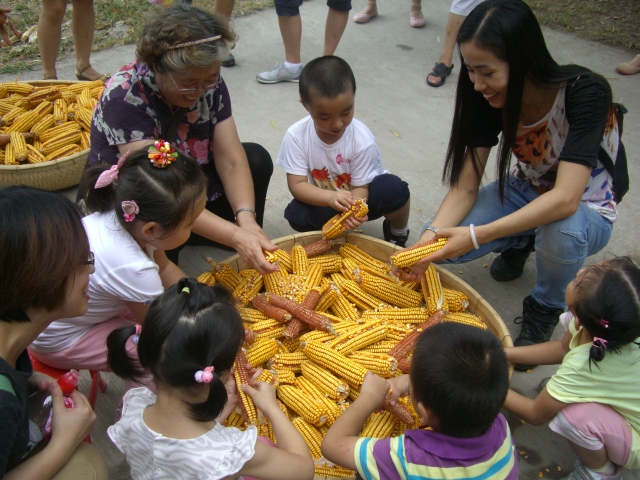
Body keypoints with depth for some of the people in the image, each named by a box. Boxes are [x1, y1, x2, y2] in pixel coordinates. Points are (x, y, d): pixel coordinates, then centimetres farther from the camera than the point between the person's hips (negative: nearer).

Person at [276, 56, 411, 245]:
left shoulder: (362, 139, -25)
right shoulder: (296, 135, -23)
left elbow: (360, 186, -19)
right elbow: (297, 185, -23)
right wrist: (330, 197, -44)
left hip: (358, 199, 0)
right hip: (323, 201, 1)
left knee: (392, 189, -31)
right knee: (296, 215, -31)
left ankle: (398, 231, 4)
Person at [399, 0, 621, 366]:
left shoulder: (585, 93, -31)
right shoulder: (492, 98, -16)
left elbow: (565, 200, -40)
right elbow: (465, 187, -16)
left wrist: (477, 236, -44)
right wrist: (430, 238, -33)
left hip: (586, 211, -4)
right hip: (526, 192, 4)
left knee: (561, 229, -40)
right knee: (440, 240, -19)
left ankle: (546, 310, -6)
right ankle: (521, 244, 13)